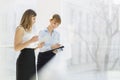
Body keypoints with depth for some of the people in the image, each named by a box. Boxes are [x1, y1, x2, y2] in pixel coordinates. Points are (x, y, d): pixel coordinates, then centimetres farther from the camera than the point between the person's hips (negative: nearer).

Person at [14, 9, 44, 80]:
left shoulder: (29, 29, 16)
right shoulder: (20, 29, -8)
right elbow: (16, 48, -17)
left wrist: (38, 46, 9)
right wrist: (30, 41, -23)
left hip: (31, 59, 8)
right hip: (24, 59, -8)